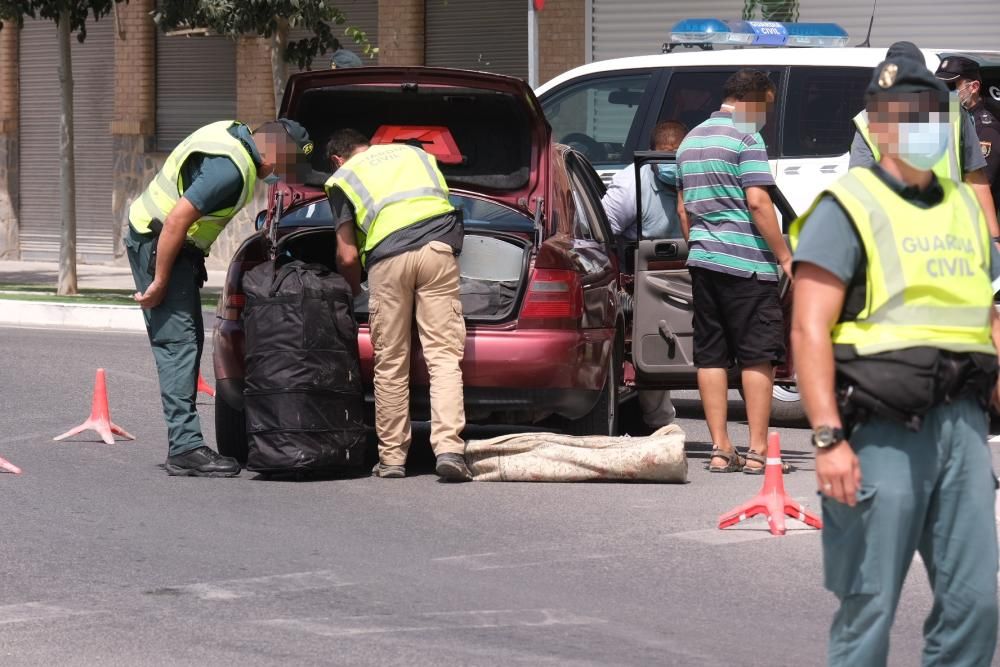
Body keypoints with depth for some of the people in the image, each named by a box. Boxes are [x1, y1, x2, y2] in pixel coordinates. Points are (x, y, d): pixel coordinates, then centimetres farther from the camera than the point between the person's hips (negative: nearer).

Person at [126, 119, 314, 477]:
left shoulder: (236, 134, 6)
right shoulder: (230, 169, -25)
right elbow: (177, 220, -28)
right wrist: (159, 284, -23)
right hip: (157, 242, -11)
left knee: (189, 340, 12)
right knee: (178, 343, -13)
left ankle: (182, 443, 14)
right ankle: (185, 448, -16)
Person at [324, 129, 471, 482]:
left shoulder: (342, 178, 21)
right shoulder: (416, 153, 31)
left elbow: (348, 256, 16)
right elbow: (445, 201, 30)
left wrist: (354, 290, 34)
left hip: (388, 257, -2)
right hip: (439, 247, 2)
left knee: (391, 365, 9)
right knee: (443, 356, -2)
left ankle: (391, 458, 12)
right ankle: (449, 449, -16)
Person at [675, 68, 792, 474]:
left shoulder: (691, 140, 16)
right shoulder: (746, 139, -9)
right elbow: (757, 202, -17)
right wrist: (785, 257, -13)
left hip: (702, 258, 7)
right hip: (746, 262, -7)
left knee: (711, 356, 7)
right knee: (757, 356, -3)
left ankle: (720, 449, 6)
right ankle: (757, 451, -6)